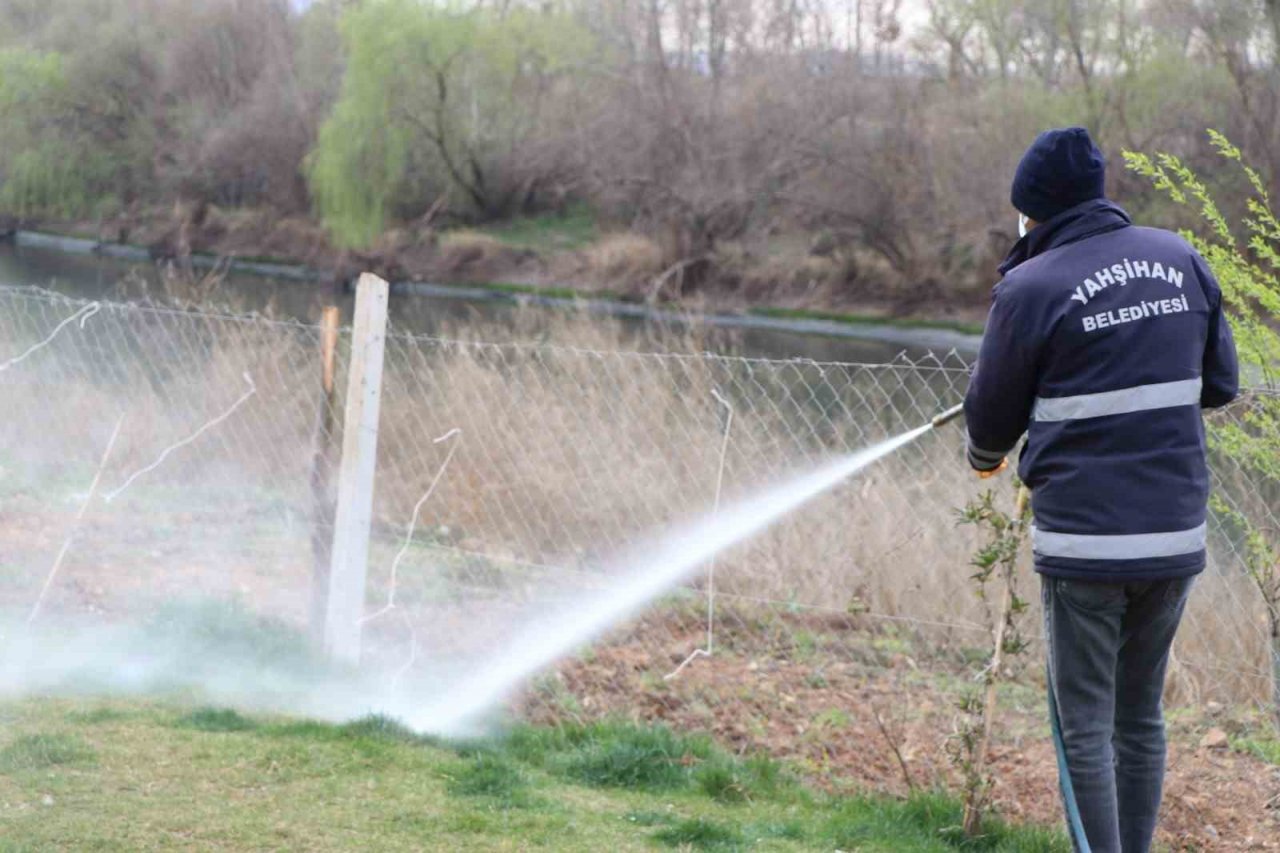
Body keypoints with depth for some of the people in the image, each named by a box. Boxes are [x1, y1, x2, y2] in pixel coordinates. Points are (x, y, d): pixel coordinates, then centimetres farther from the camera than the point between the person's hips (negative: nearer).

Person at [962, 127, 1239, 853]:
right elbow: (1220, 384, 13)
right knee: (1141, 713, 16)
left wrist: (986, 457, 23)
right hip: (1176, 531, 5)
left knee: (1085, 723, 2)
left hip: (1085, 538, -5)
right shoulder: (1182, 261, 6)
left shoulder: (1033, 288, -9)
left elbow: (993, 417, 1)